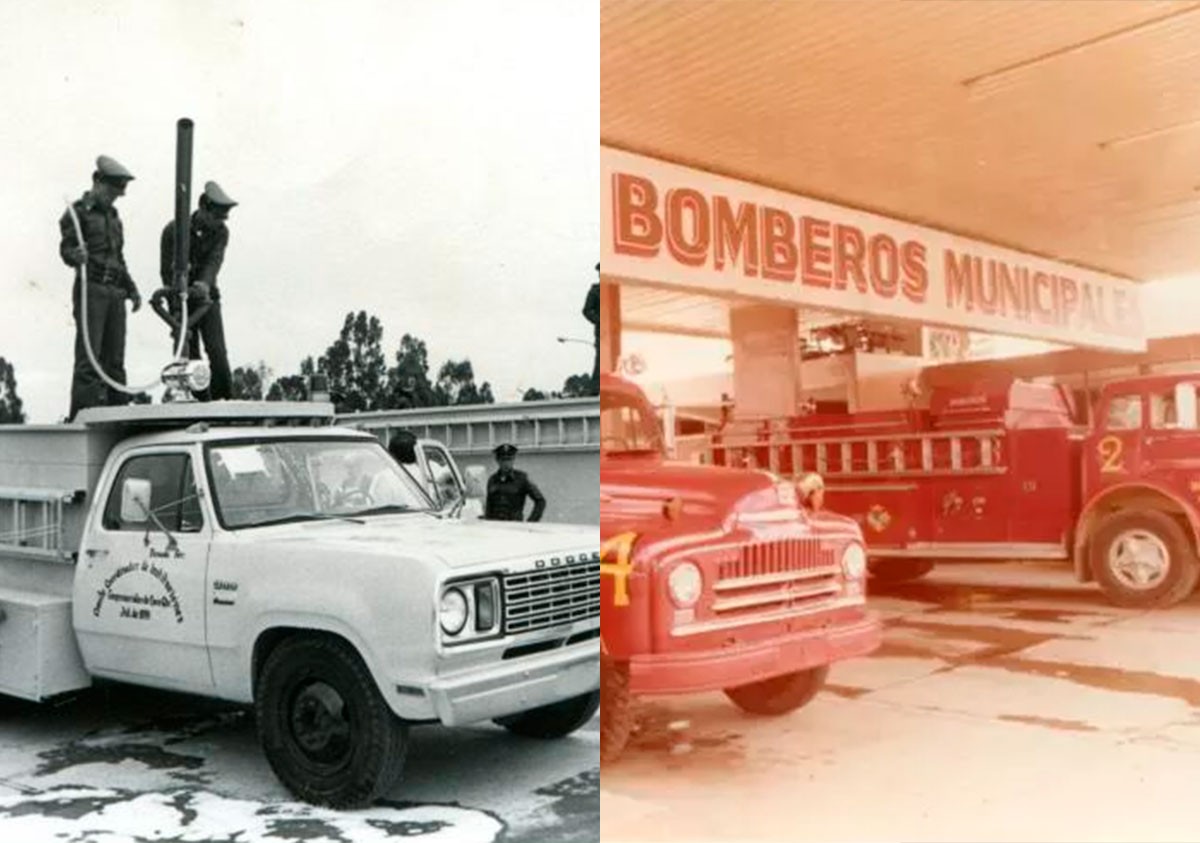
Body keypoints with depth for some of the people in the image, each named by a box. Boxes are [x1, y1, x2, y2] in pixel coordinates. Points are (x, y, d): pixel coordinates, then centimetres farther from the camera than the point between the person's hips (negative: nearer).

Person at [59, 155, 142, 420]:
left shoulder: (113, 215, 22)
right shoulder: (79, 212, 0)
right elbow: (65, 249, -9)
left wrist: (131, 288, 20)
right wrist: (76, 256, -32)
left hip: (116, 292, 7)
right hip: (91, 290, -7)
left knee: (114, 358, 6)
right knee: (89, 357, -12)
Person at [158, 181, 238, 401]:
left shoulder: (220, 232, -4)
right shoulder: (174, 230, -11)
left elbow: (214, 261, -19)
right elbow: (168, 271, -13)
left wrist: (205, 284, -41)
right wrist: (177, 311, -23)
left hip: (206, 297, 1)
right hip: (181, 299, -1)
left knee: (217, 352, -12)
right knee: (189, 355, -3)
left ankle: (226, 398, -7)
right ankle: (203, 401, 2)